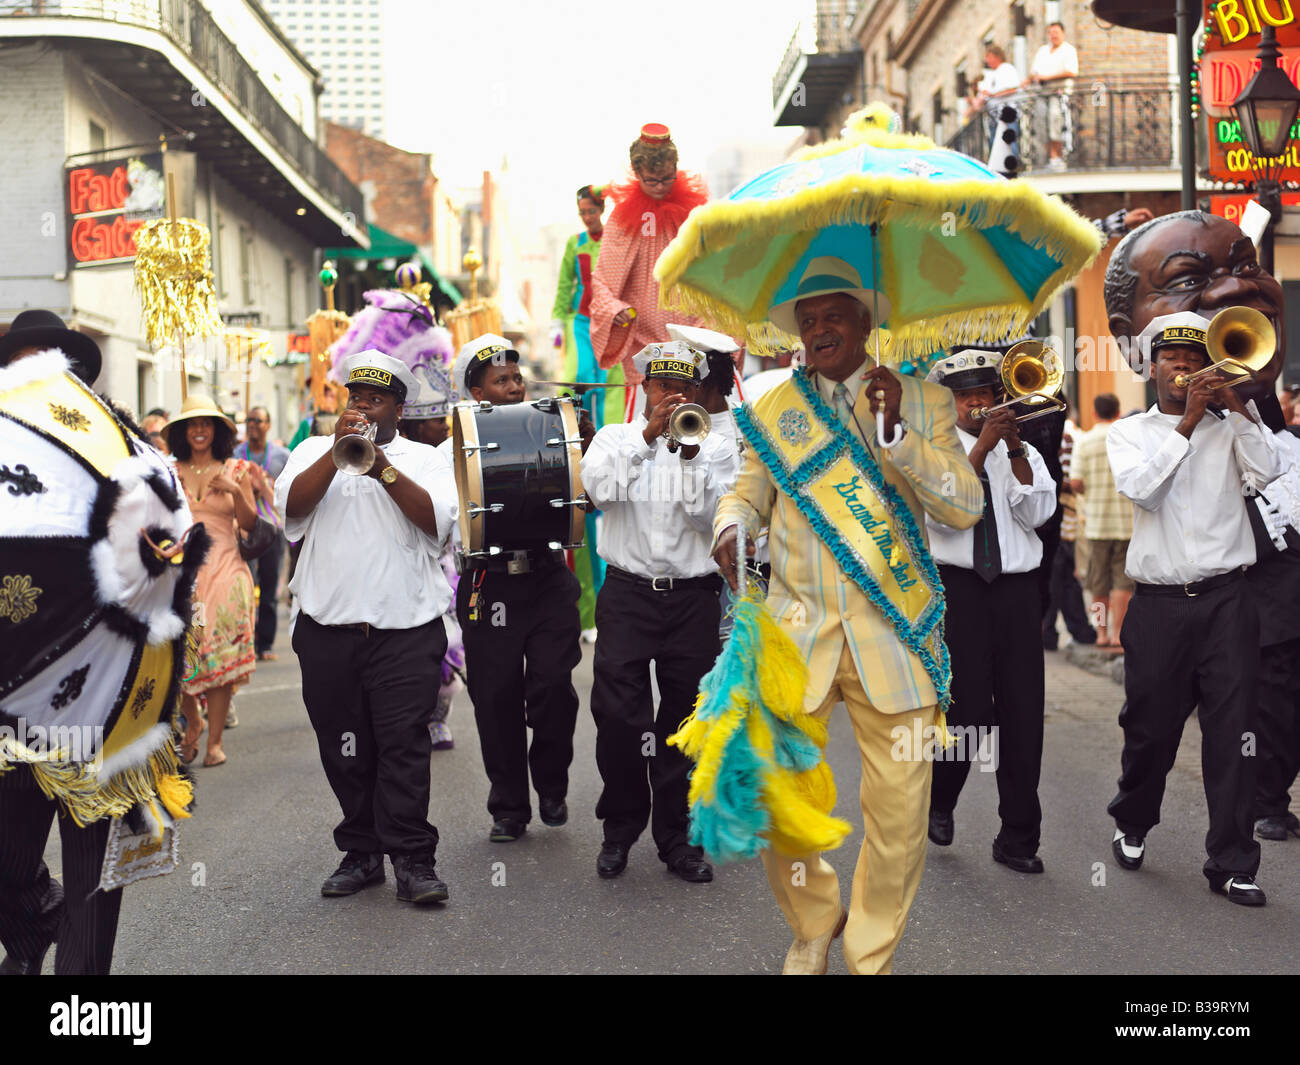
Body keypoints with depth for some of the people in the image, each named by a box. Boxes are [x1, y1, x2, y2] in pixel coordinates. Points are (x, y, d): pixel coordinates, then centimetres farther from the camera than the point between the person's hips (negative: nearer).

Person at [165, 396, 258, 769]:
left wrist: (236, 491, -11)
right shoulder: (171, 472, 9)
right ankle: (193, 721, 23)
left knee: (223, 654, -3)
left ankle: (215, 739, 6)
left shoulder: (235, 469, 7)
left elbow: (249, 523, 4)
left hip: (224, 569, -1)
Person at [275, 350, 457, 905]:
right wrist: (338, 451, -13)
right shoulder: (314, 450, 15)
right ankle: (361, 853, 18)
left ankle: (412, 860, -2)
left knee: (404, 744, -6)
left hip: (406, 628, -2)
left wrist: (382, 467, -13)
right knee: (344, 748, 7)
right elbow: (291, 506, -3)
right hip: (328, 625, 2)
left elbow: (437, 520, -6)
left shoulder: (424, 459, 12)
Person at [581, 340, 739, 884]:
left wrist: (690, 456, -15)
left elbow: (708, 516, -5)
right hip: (628, 594, -1)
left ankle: (675, 836, 17)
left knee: (683, 723, 5)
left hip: (693, 598, 1)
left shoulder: (716, 448, 10)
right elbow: (598, 488, -12)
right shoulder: (615, 437, 9)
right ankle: (620, 828, 14)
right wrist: (648, 434, -15)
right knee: (618, 717, -5)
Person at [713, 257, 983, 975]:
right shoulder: (772, 410, 13)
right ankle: (812, 926, 27)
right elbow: (749, 490, 17)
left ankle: (870, 955, 24)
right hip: (797, 630, 1)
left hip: (894, 637, -1)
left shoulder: (924, 403, 8)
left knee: (898, 814, 1)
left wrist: (899, 431, -13)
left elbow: (967, 507, 0)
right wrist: (731, 526, -7)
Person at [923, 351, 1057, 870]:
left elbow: (1036, 513, -1)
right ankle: (939, 800, 23)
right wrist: (983, 445, -15)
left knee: (1022, 714, 1)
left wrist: (1015, 449, -10)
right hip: (957, 589, -3)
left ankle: (1018, 838, 11)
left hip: (1017, 590, 3)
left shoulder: (1021, 453, 16)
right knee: (967, 711, -7)